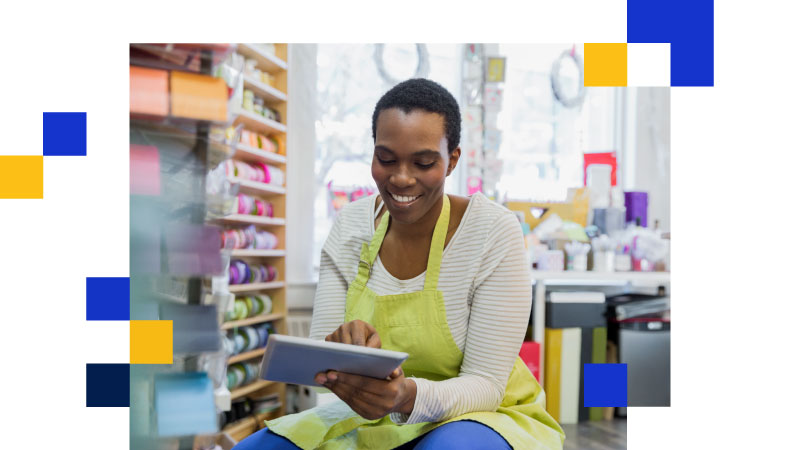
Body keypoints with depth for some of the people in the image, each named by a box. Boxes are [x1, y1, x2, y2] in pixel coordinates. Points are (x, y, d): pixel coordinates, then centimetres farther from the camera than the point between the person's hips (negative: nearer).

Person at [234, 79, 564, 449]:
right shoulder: (350, 226, -3)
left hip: (482, 416, -4)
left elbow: (486, 385, -17)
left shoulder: (494, 231, -16)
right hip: (377, 418, 4)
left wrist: (409, 396, -38)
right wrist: (340, 354, -30)